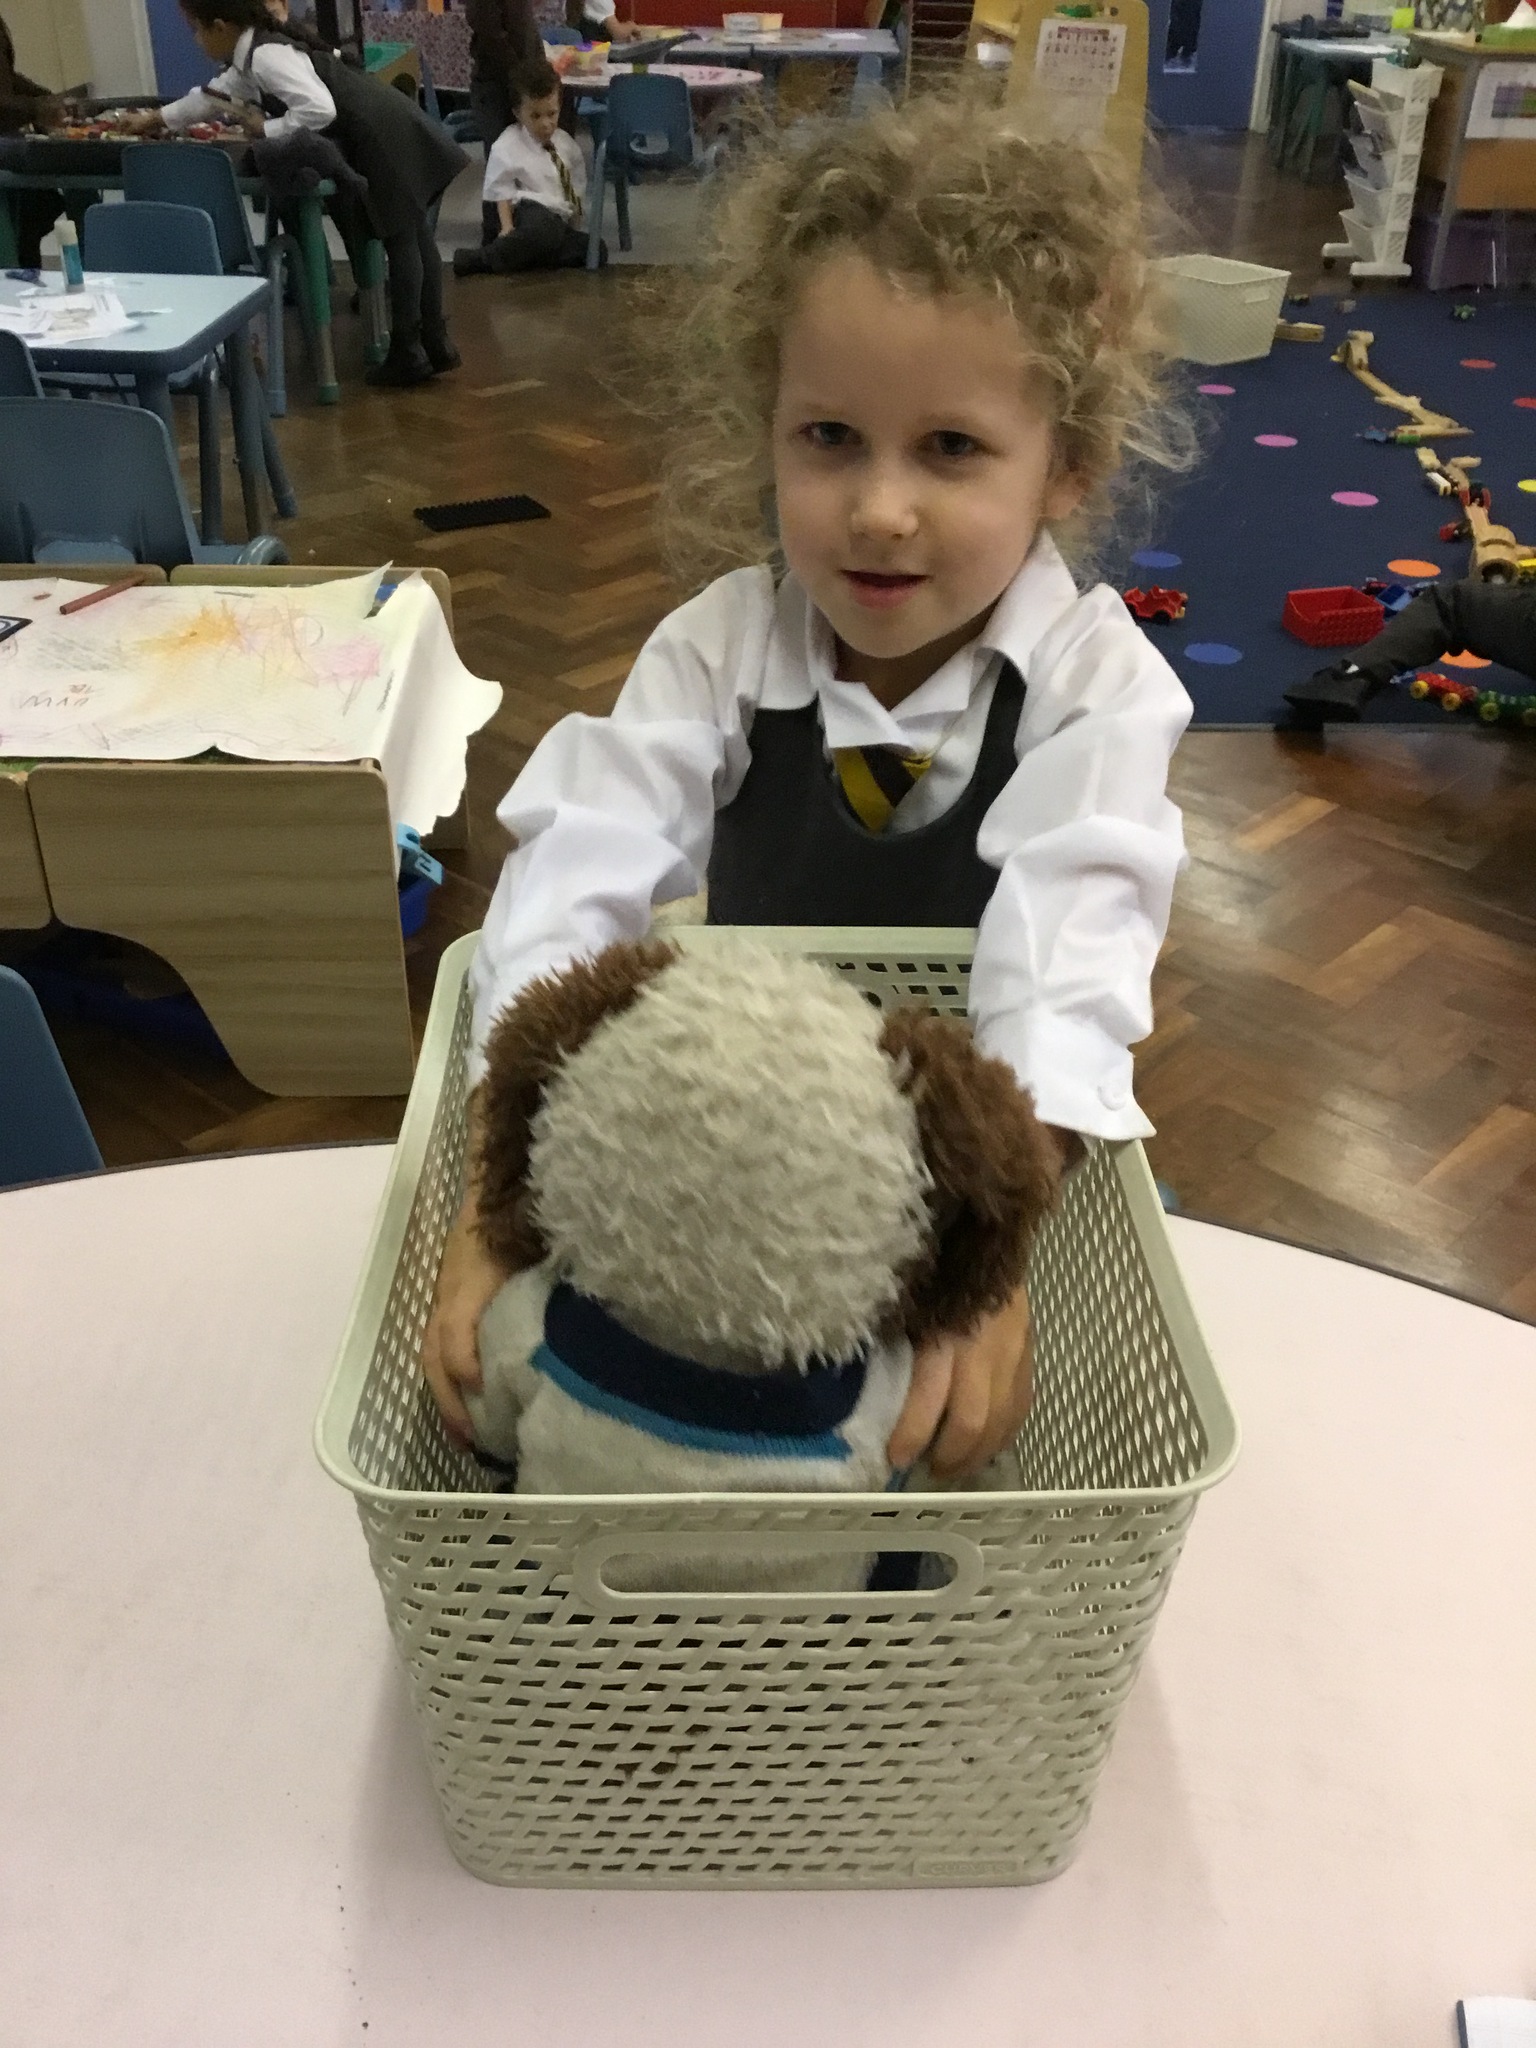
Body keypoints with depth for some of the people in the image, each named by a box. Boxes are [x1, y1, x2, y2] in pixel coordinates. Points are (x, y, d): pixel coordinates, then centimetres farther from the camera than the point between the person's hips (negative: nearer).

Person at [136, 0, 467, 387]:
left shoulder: (267, 55, -16)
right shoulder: (249, 60, 15)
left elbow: (320, 109, -28)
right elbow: (213, 95, 32)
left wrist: (267, 129, -13)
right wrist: (157, 118, 40)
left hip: (383, 140, -10)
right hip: (387, 137, 10)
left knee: (401, 241, -4)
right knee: (413, 237, 10)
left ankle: (407, 355, 0)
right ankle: (434, 345, 15)